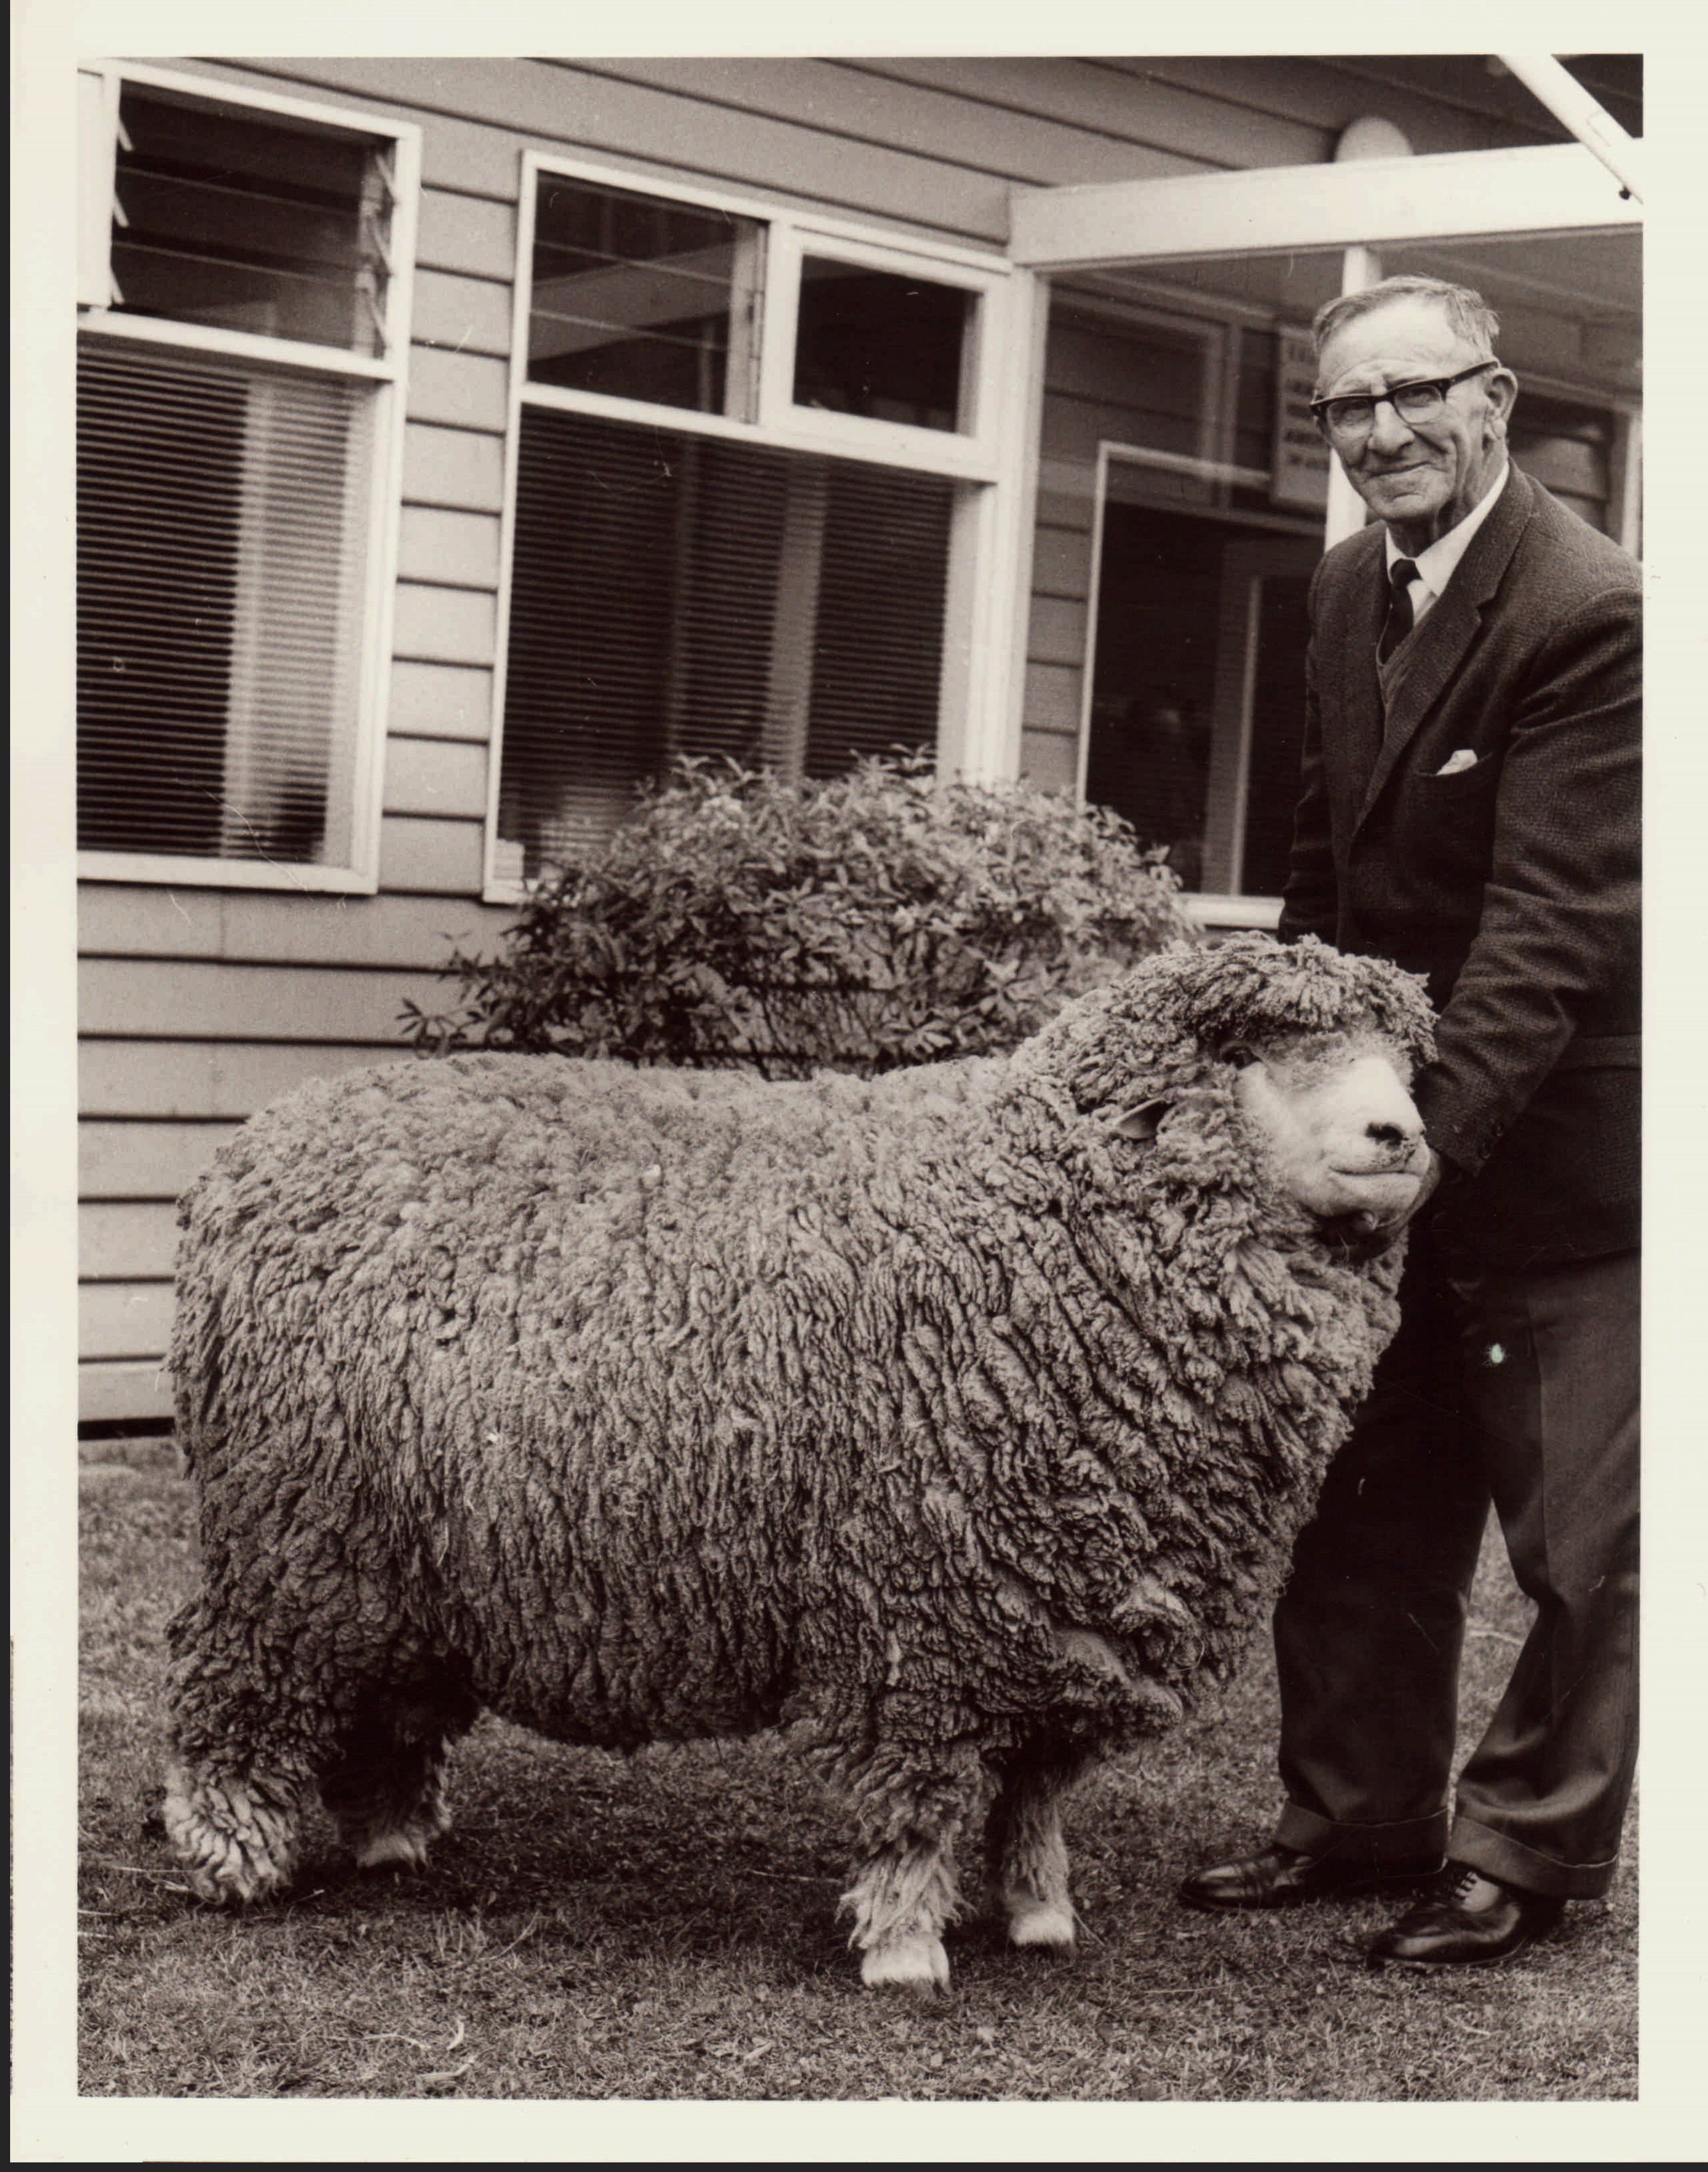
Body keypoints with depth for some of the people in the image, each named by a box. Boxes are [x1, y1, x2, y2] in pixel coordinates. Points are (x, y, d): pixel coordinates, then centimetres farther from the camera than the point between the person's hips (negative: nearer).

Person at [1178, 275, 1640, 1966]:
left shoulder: (1588, 613, -20)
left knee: (1576, 1536, 6)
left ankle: (1527, 1851, 20)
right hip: (1387, 1124, 8)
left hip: (1548, 1138, -8)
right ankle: (1361, 1815, 30)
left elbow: (1547, 929, -27)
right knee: (1365, 1509, 16)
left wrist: (1432, 1129, -34)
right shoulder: (1349, 587, 6)